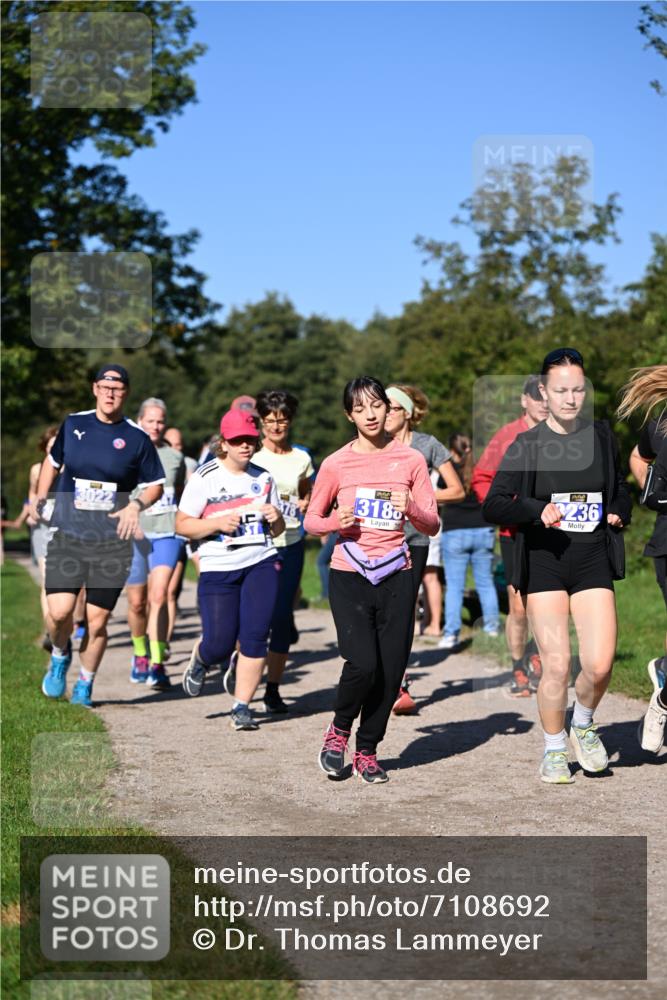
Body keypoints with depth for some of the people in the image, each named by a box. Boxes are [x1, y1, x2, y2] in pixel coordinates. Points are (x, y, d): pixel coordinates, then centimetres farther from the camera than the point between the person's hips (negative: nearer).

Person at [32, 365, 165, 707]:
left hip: (112, 542, -1)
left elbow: (156, 485, 8)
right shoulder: (73, 424, 5)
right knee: (59, 611, -13)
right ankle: (60, 655, 21)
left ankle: (85, 686, 23)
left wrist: (136, 505, -11)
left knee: (97, 620, 2)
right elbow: (53, 461, 22)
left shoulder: (137, 438, 0)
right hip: (67, 535, 1)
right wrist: (40, 497, 8)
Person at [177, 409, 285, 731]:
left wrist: (276, 519, -4)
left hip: (261, 563, 3)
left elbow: (278, 530, 19)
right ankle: (199, 660, 32)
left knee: (254, 638, -6)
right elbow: (182, 524, -2)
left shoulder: (263, 477, 11)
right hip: (218, 569, -3)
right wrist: (218, 524, -16)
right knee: (220, 644, -5)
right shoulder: (205, 477, -2)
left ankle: (242, 707, 5)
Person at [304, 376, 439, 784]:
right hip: (349, 576, -2)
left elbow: (432, 525, 5)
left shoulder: (411, 460, 4)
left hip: (396, 576, 2)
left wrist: (411, 509, -16)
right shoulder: (336, 464, 1)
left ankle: (367, 750, 20)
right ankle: (339, 730, 11)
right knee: (363, 663, -17)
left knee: (391, 671, 0)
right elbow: (311, 521, 10)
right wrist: (337, 521, -11)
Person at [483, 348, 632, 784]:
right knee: (556, 664, -4)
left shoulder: (602, 436, 8)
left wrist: (619, 512, 3)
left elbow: (621, 488, 24)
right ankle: (555, 749, 17)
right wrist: (537, 510, -21)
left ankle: (583, 723, 22)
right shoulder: (526, 445, 0)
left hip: (594, 562, 2)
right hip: (544, 563, -2)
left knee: (599, 665, -9)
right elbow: (493, 505, -5)